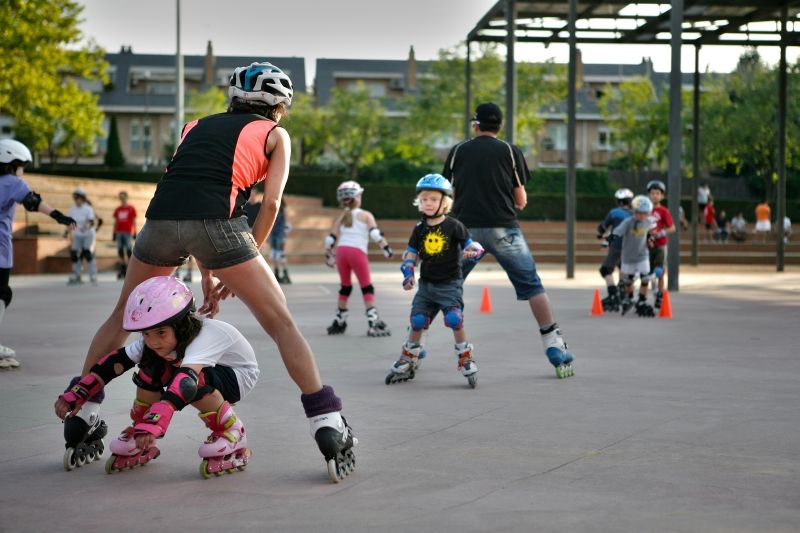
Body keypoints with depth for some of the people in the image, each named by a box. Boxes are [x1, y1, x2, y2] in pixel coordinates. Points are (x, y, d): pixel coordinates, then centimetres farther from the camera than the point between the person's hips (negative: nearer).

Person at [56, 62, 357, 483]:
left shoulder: (196, 126, 32)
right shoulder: (274, 134, 21)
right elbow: (271, 202, 10)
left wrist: (207, 274, 28)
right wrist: (235, 271, 14)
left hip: (162, 217, 4)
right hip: (216, 222, -4)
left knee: (123, 317, 24)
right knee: (281, 324, 6)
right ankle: (328, 426, 0)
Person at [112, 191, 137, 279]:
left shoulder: (131, 208, 3)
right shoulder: (117, 209, 14)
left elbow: (134, 221, 2)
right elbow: (115, 222, 17)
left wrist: (134, 232, -4)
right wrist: (114, 233, 12)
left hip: (128, 232, -4)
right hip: (119, 232, 4)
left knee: (129, 251, -7)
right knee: (120, 252, 4)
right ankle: (122, 270, 9)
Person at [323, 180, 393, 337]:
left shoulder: (340, 218, 19)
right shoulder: (365, 215, 9)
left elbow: (331, 239, 15)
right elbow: (375, 233, -6)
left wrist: (329, 255, 25)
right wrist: (386, 247, -7)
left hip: (341, 251, 4)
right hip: (357, 252, -4)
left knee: (345, 287, 19)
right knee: (367, 288, 0)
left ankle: (339, 322, 24)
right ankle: (373, 321, -11)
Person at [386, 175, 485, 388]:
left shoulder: (454, 226, -5)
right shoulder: (419, 229, 6)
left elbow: (471, 245, -6)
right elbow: (410, 254, 12)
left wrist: (473, 251, -30)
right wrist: (408, 273, -3)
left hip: (450, 284, -4)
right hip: (426, 284, 4)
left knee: (455, 320, -19)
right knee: (417, 322, 0)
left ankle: (466, 359, -2)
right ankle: (408, 362, 18)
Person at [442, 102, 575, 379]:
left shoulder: (457, 151, 10)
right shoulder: (510, 151, 6)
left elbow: (453, 196, 14)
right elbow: (521, 201, 7)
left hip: (465, 228, 2)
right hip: (502, 229, -1)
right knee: (532, 286, 7)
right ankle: (555, 348, 4)